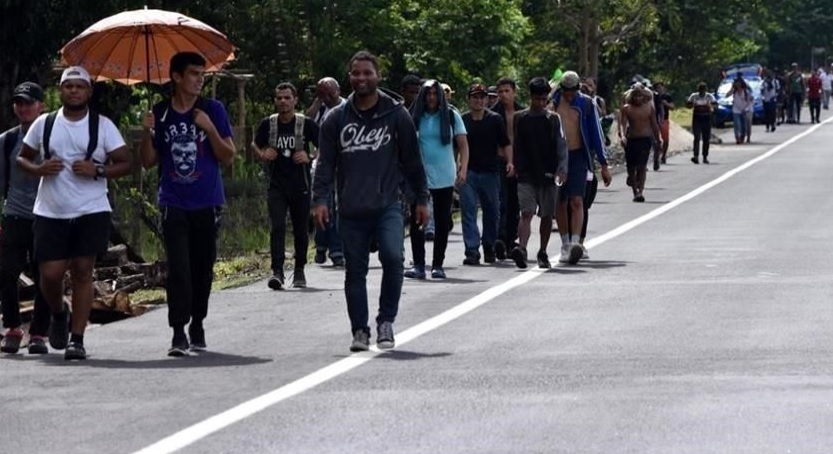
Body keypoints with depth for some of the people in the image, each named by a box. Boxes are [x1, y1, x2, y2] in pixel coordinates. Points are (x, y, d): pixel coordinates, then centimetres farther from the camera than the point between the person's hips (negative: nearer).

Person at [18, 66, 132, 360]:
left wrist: (98, 171, -16)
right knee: (50, 273, -3)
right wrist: (37, 169, -7)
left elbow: (125, 163, 1)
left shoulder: (102, 126, 3)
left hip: (91, 212, -1)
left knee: (82, 272, -5)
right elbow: (22, 158, 15)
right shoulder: (44, 124, 7)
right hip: (51, 213, 1)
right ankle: (58, 315, 29)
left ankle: (77, 339, -1)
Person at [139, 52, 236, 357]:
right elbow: (149, 162, 8)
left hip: (207, 205, 1)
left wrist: (210, 129, -15)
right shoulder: (160, 113, 4)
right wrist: (147, 133, -10)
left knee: (202, 267, 8)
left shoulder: (213, 110, 1)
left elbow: (227, 158, -1)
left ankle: (197, 325, 24)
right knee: (178, 268, -10)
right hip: (174, 204, -1)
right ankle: (178, 333, -12)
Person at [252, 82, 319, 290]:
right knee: (277, 227, -15)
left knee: (300, 231, 9)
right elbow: (255, 144, 18)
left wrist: (310, 157, -15)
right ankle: (277, 271, -20)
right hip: (276, 186, 0)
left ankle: (299, 271, 26)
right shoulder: (268, 124, 0)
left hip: (300, 187, 0)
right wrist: (262, 154, -3)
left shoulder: (306, 124, -5)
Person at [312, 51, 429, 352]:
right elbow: (325, 163, 7)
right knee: (355, 271, 6)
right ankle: (359, 331, 17)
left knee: (393, 257, -21)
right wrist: (319, 199, -4)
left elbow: (411, 160, 9)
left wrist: (421, 199, 9)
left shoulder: (396, 115, 4)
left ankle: (386, 322, -5)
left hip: (387, 206, -2)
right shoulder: (337, 119, 6)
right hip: (351, 211, 2)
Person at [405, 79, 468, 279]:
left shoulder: (451, 116, 3)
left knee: (442, 222, 5)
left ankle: (438, 265, 14)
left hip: (445, 178, 0)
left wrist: (463, 169, -10)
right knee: (416, 221, -6)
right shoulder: (415, 117, 4)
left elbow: (463, 145, 3)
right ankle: (418, 265, -3)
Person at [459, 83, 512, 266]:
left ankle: (489, 247, 25)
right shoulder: (462, 120, 4)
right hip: (468, 172, -1)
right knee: (468, 211, -9)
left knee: (492, 211, 9)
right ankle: (472, 251, -12)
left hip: (490, 172, 1)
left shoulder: (495, 120, 4)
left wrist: (509, 162, -8)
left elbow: (505, 144, 6)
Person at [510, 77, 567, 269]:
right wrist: (514, 167, 10)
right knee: (526, 213, -15)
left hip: (548, 174, 1)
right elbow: (515, 146, 12)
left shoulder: (554, 119, 5)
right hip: (526, 175, -1)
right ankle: (521, 248, -28)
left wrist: (562, 169, -14)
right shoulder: (519, 118, 6)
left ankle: (542, 253, 20)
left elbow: (562, 145, -1)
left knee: (547, 215, 8)